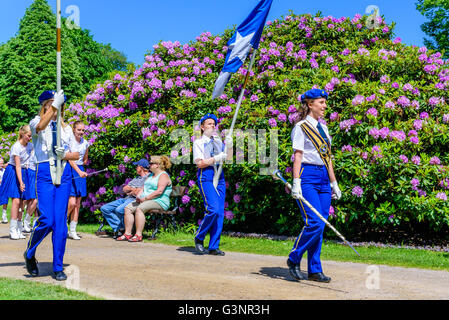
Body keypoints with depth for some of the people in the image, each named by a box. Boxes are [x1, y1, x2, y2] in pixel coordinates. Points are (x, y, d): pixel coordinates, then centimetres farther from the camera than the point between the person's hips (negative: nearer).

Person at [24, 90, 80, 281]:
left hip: (64, 173, 4)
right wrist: (54, 106, -29)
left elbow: (77, 155, 14)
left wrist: (65, 154, -6)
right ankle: (29, 254, 16)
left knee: (61, 221, 0)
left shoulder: (66, 128, 17)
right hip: (45, 172, -3)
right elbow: (40, 126, -21)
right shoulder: (36, 122, 6)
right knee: (46, 220, -12)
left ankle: (58, 267, 9)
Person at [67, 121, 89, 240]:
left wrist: (81, 169, 9)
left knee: (78, 204, 3)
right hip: (70, 171, -5)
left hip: (80, 171, 5)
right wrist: (79, 171, -32)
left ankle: (72, 231, 10)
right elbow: (69, 158, -20)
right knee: (72, 203, -14)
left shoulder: (85, 143, 8)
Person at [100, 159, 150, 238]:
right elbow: (124, 189, 19)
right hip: (126, 199, 10)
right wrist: (132, 189, -1)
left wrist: (130, 192, 1)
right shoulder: (137, 177, 25)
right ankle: (118, 228, -9)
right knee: (104, 208, -2)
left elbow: (139, 193, -16)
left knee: (119, 210, -36)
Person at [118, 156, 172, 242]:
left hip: (159, 202, -9)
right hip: (145, 200, 9)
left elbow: (159, 191, -19)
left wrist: (145, 198, -19)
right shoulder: (150, 175, 24)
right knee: (128, 208, -9)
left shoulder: (163, 176, -6)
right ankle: (127, 233, -14)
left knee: (139, 208, -33)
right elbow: (143, 187, 22)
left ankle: (138, 235, -34)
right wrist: (139, 196, 0)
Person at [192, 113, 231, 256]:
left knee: (220, 212, 0)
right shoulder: (198, 142, 3)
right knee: (213, 209, -19)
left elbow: (228, 156, 13)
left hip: (219, 176, 6)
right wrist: (216, 158, -14)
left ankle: (214, 247, 5)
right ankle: (199, 238, 3)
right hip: (206, 176, -6)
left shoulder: (218, 141, 20)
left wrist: (229, 146, -4)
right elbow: (200, 163, -7)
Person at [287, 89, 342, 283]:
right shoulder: (301, 127, -3)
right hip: (307, 176, -7)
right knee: (314, 223, -16)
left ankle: (314, 270, 10)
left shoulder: (323, 128, 18)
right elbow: (297, 156, -9)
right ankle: (293, 259, 4)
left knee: (319, 226, 5)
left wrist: (334, 183, 19)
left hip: (323, 178, 7)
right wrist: (296, 183, -17)